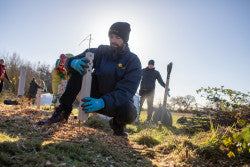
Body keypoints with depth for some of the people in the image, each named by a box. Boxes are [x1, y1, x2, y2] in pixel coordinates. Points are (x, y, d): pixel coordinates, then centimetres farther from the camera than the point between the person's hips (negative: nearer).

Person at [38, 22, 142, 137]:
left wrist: (102, 102, -41)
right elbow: (71, 61, -7)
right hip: (97, 95, 3)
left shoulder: (133, 61, -12)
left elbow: (126, 91, -25)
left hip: (116, 102, -2)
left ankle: (117, 124, 2)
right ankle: (63, 112, -17)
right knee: (79, 68, -17)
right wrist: (74, 62, -34)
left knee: (129, 113, -37)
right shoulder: (101, 51, -2)